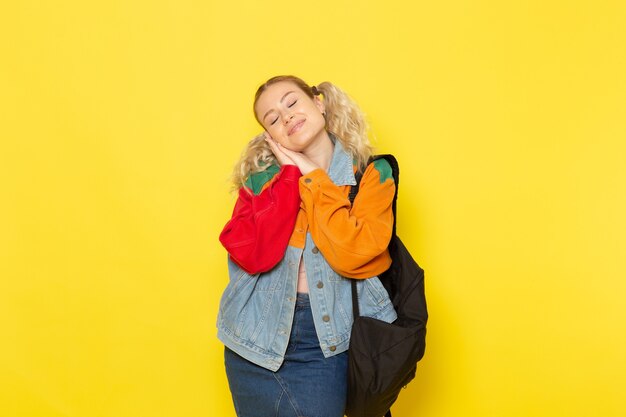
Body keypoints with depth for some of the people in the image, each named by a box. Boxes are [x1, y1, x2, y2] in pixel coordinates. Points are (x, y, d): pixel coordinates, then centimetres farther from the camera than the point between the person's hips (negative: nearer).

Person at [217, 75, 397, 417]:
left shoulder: (371, 174, -5)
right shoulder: (262, 175, -1)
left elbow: (351, 254, -20)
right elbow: (251, 254, -16)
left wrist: (312, 176, -14)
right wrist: (290, 174, -14)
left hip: (324, 343, -2)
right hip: (258, 335, 2)